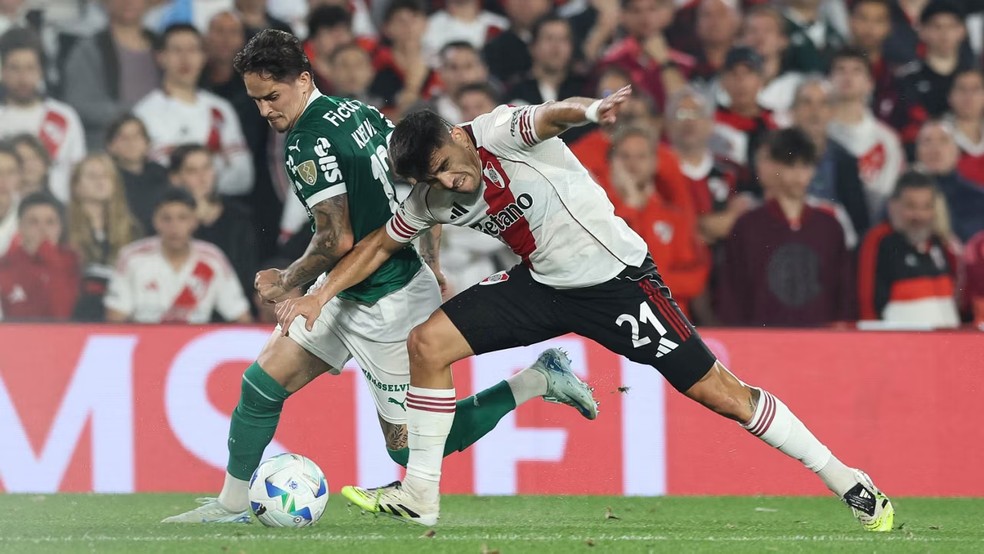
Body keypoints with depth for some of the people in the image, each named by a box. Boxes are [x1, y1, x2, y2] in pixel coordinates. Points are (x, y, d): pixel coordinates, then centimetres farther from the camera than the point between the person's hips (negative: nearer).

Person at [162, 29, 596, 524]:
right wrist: (433, 271, 20)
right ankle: (231, 504, 20)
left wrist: (287, 283, -6)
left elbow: (337, 240, -24)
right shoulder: (358, 111, 6)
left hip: (385, 308, -10)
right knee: (261, 383, 10)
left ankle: (536, 381, 2)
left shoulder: (308, 145, -21)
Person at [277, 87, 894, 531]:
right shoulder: (433, 200, -2)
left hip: (617, 278, -6)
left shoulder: (501, 132, -21)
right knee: (427, 342, -7)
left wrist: (588, 109, -64)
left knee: (714, 390, -8)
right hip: (544, 284, 6)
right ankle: (418, 495, 3)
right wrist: (319, 297, 6)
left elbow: (553, 115, -41)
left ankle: (842, 478, 3)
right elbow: (380, 244, 13)